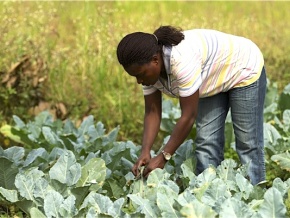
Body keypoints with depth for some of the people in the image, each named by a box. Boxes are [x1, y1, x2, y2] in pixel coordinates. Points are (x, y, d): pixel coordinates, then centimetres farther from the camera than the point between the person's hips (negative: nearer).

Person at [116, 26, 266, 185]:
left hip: (244, 72, -8)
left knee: (248, 145, -8)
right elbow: (152, 112, -11)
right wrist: (145, 152, -24)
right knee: (206, 143, 0)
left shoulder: (182, 60, -39)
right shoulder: (149, 67, -15)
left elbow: (189, 116, -36)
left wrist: (163, 157, -32)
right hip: (215, 80, 8)